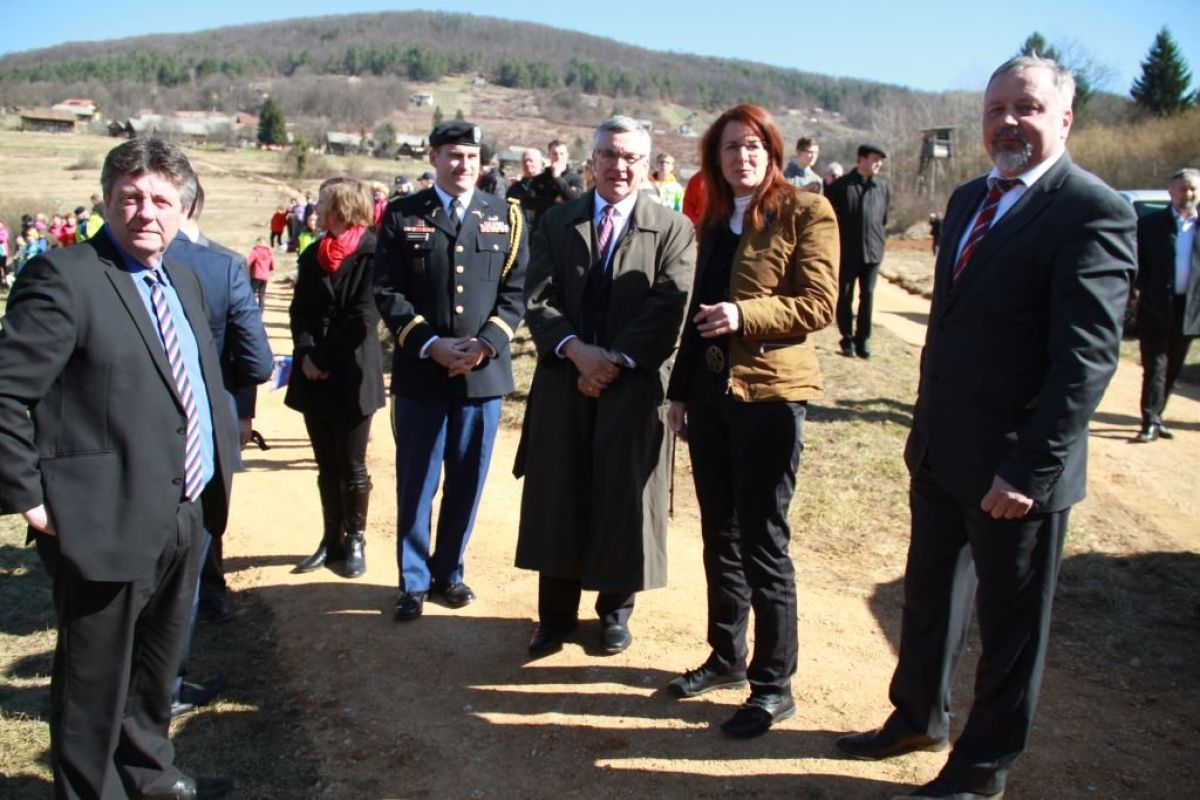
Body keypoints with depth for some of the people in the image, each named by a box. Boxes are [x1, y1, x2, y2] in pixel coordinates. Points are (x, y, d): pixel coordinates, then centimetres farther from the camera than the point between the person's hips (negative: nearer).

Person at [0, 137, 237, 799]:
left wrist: (222, 450, 13)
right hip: (107, 521, -8)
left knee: (158, 663, 26)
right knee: (95, 680, 10)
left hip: (185, 516, 8)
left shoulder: (183, 280, 12)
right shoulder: (62, 277, -14)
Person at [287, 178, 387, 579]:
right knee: (327, 466, 12)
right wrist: (306, 353, -8)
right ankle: (332, 540, 23)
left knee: (351, 467, 4)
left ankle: (355, 542, 18)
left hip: (352, 376, -5)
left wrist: (325, 358, -14)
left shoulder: (371, 253, -8)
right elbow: (299, 311, 8)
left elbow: (363, 317, -14)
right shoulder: (313, 255, 13)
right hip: (313, 377, 6)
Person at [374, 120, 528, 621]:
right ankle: (413, 581, 21)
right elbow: (387, 292, -3)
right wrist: (430, 344, -15)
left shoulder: (505, 217, 8)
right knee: (416, 484, 6)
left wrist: (486, 343, -13)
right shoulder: (402, 216, 3)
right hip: (420, 373, -1)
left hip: (484, 372, 2)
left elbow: (516, 291, 2)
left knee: (467, 482, 10)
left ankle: (449, 571, 28)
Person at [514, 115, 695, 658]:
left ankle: (615, 611, 26)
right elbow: (538, 301, 1)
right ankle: (556, 615, 22)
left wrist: (616, 361, -16)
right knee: (557, 503, 8)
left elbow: (669, 312, -9)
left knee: (622, 506, 6)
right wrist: (577, 350, -15)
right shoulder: (556, 223, 9)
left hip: (634, 388, -2)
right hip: (563, 382, 2)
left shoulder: (672, 230, 0)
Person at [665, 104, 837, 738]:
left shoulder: (805, 212, -5)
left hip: (768, 391, -7)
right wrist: (680, 390, 14)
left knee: (762, 540, -1)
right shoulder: (714, 220, 15)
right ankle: (726, 657, 30)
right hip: (710, 388, 7)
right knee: (719, 534, 14)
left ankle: (774, 685, 13)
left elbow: (819, 304, -12)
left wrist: (744, 315, -25)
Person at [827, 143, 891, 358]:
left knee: (867, 296, 3)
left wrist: (878, 240, 10)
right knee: (844, 297, 4)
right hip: (846, 252, -2)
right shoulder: (841, 185, -2)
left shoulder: (883, 187, 5)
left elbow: (885, 218, 13)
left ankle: (863, 339, 12)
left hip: (872, 251, 2)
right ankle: (847, 339, 14)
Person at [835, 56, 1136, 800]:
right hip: (941, 451, 8)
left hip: (1014, 465, -7)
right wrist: (926, 425, 14)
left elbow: (1087, 357, -21)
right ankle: (919, 717, 43)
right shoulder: (971, 198, 10)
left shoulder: (1093, 212, -15)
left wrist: (1029, 470, -23)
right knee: (930, 594, 22)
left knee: (1011, 621, 11)